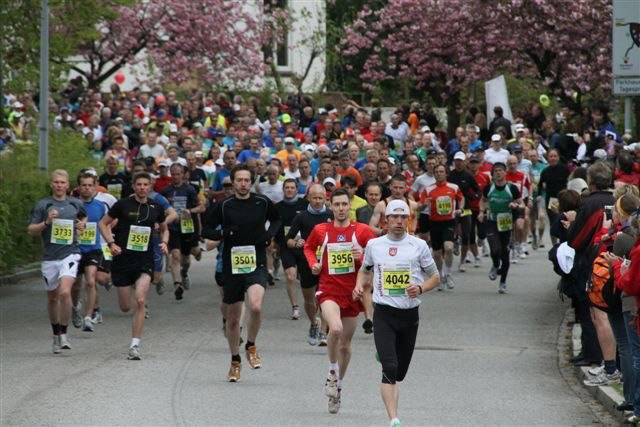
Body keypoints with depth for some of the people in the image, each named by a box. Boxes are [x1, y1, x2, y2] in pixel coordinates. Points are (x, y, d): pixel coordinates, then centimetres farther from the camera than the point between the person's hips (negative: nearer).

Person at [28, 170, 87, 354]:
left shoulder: (76, 204, 8)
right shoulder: (42, 205, 0)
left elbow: (83, 217, 30)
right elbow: (30, 230, -2)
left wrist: (81, 226, 10)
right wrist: (46, 222, -17)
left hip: (70, 254, -1)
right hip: (49, 257, 1)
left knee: (65, 292, -21)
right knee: (52, 298, 12)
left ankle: (63, 334, -11)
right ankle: (56, 335, 31)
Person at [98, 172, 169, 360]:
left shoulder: (156, 207, 5)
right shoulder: (123, 204, -3)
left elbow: (164, 228, 22)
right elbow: (103, 223, 5)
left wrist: (164, 242, 2)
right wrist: (111, 243, -8)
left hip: (145, 260, 1)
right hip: (123, 258, -1)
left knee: (140, 300, -17)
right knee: (125, 307, 2)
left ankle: (135, 346, -13)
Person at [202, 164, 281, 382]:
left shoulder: (263, 202, 1)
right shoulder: (224, 206, -1)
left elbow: (276, 219, 21)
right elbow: (206, 230, 5)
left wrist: (270, 233, 1)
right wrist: (223, 233, -14)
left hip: (257, 264, -1)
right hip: (232, 266, 1)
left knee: (256, 306, -25)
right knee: (233, 317, 10)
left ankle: (251, 346, 1)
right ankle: (235, 361, 28)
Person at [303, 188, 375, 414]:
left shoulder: (362, 231, -1)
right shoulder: (320, 230, 3)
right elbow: (309, 247, 23)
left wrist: (362, 257, -17)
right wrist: (313, 263, 4)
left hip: (352, 292, 1)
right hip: (328, 291, -1)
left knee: (345, 344, 10)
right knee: (336, 328, -29)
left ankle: (338, 387, 29)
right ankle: (332, 372, -6)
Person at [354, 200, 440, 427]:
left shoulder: (419, 245, 2)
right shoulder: (373, 245, 5)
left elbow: (435, 277, 9)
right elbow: (365, 269, 24)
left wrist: (420, 288, -11)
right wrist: (359, 286, 4)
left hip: (409, 315, 1)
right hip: (384, 314, -1)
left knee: (399, 373, 12)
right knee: (390, 369, -17)